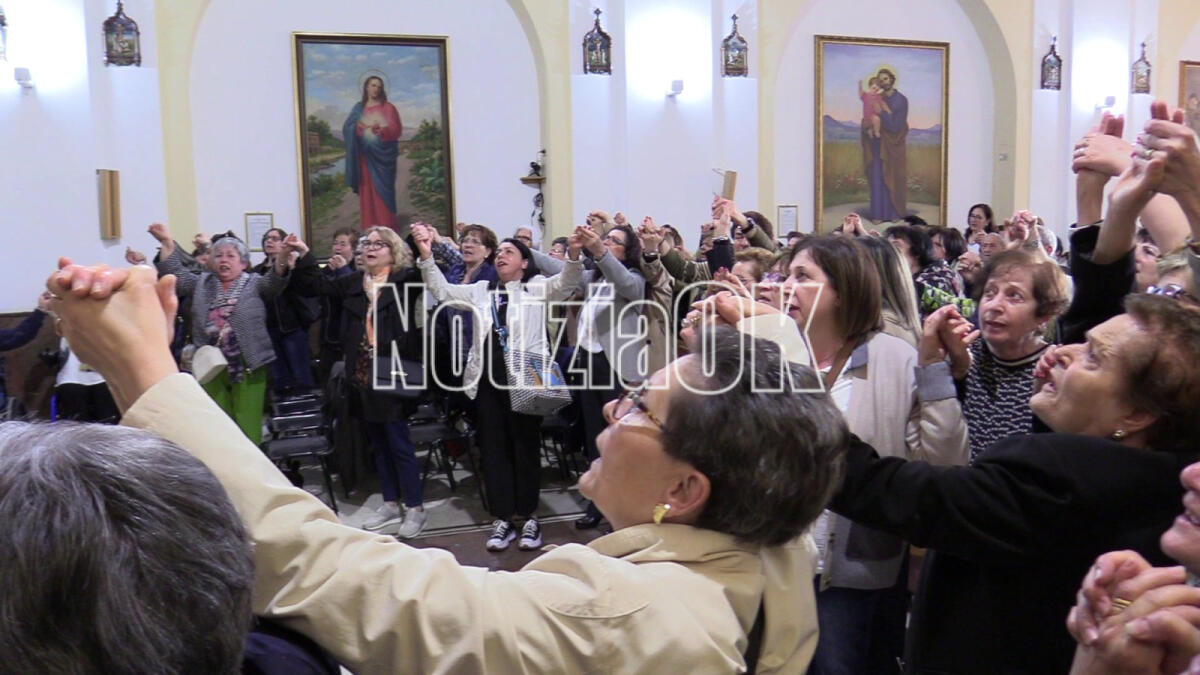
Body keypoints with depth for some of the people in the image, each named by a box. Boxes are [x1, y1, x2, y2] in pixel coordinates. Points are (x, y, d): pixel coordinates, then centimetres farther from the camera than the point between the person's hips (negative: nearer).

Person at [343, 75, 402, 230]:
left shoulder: (388, 108, 3)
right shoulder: (358, 108, 12)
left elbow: (397, 130, -4)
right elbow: (347, 128, 6)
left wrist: (382, 130, -23)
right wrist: (358, 128, -16)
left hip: (382, 155, -3)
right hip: (364, 155, 3)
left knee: (382, 191, -5)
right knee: (366, 191, 1)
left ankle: (387, 229, -3)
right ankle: (369, 229, 5)